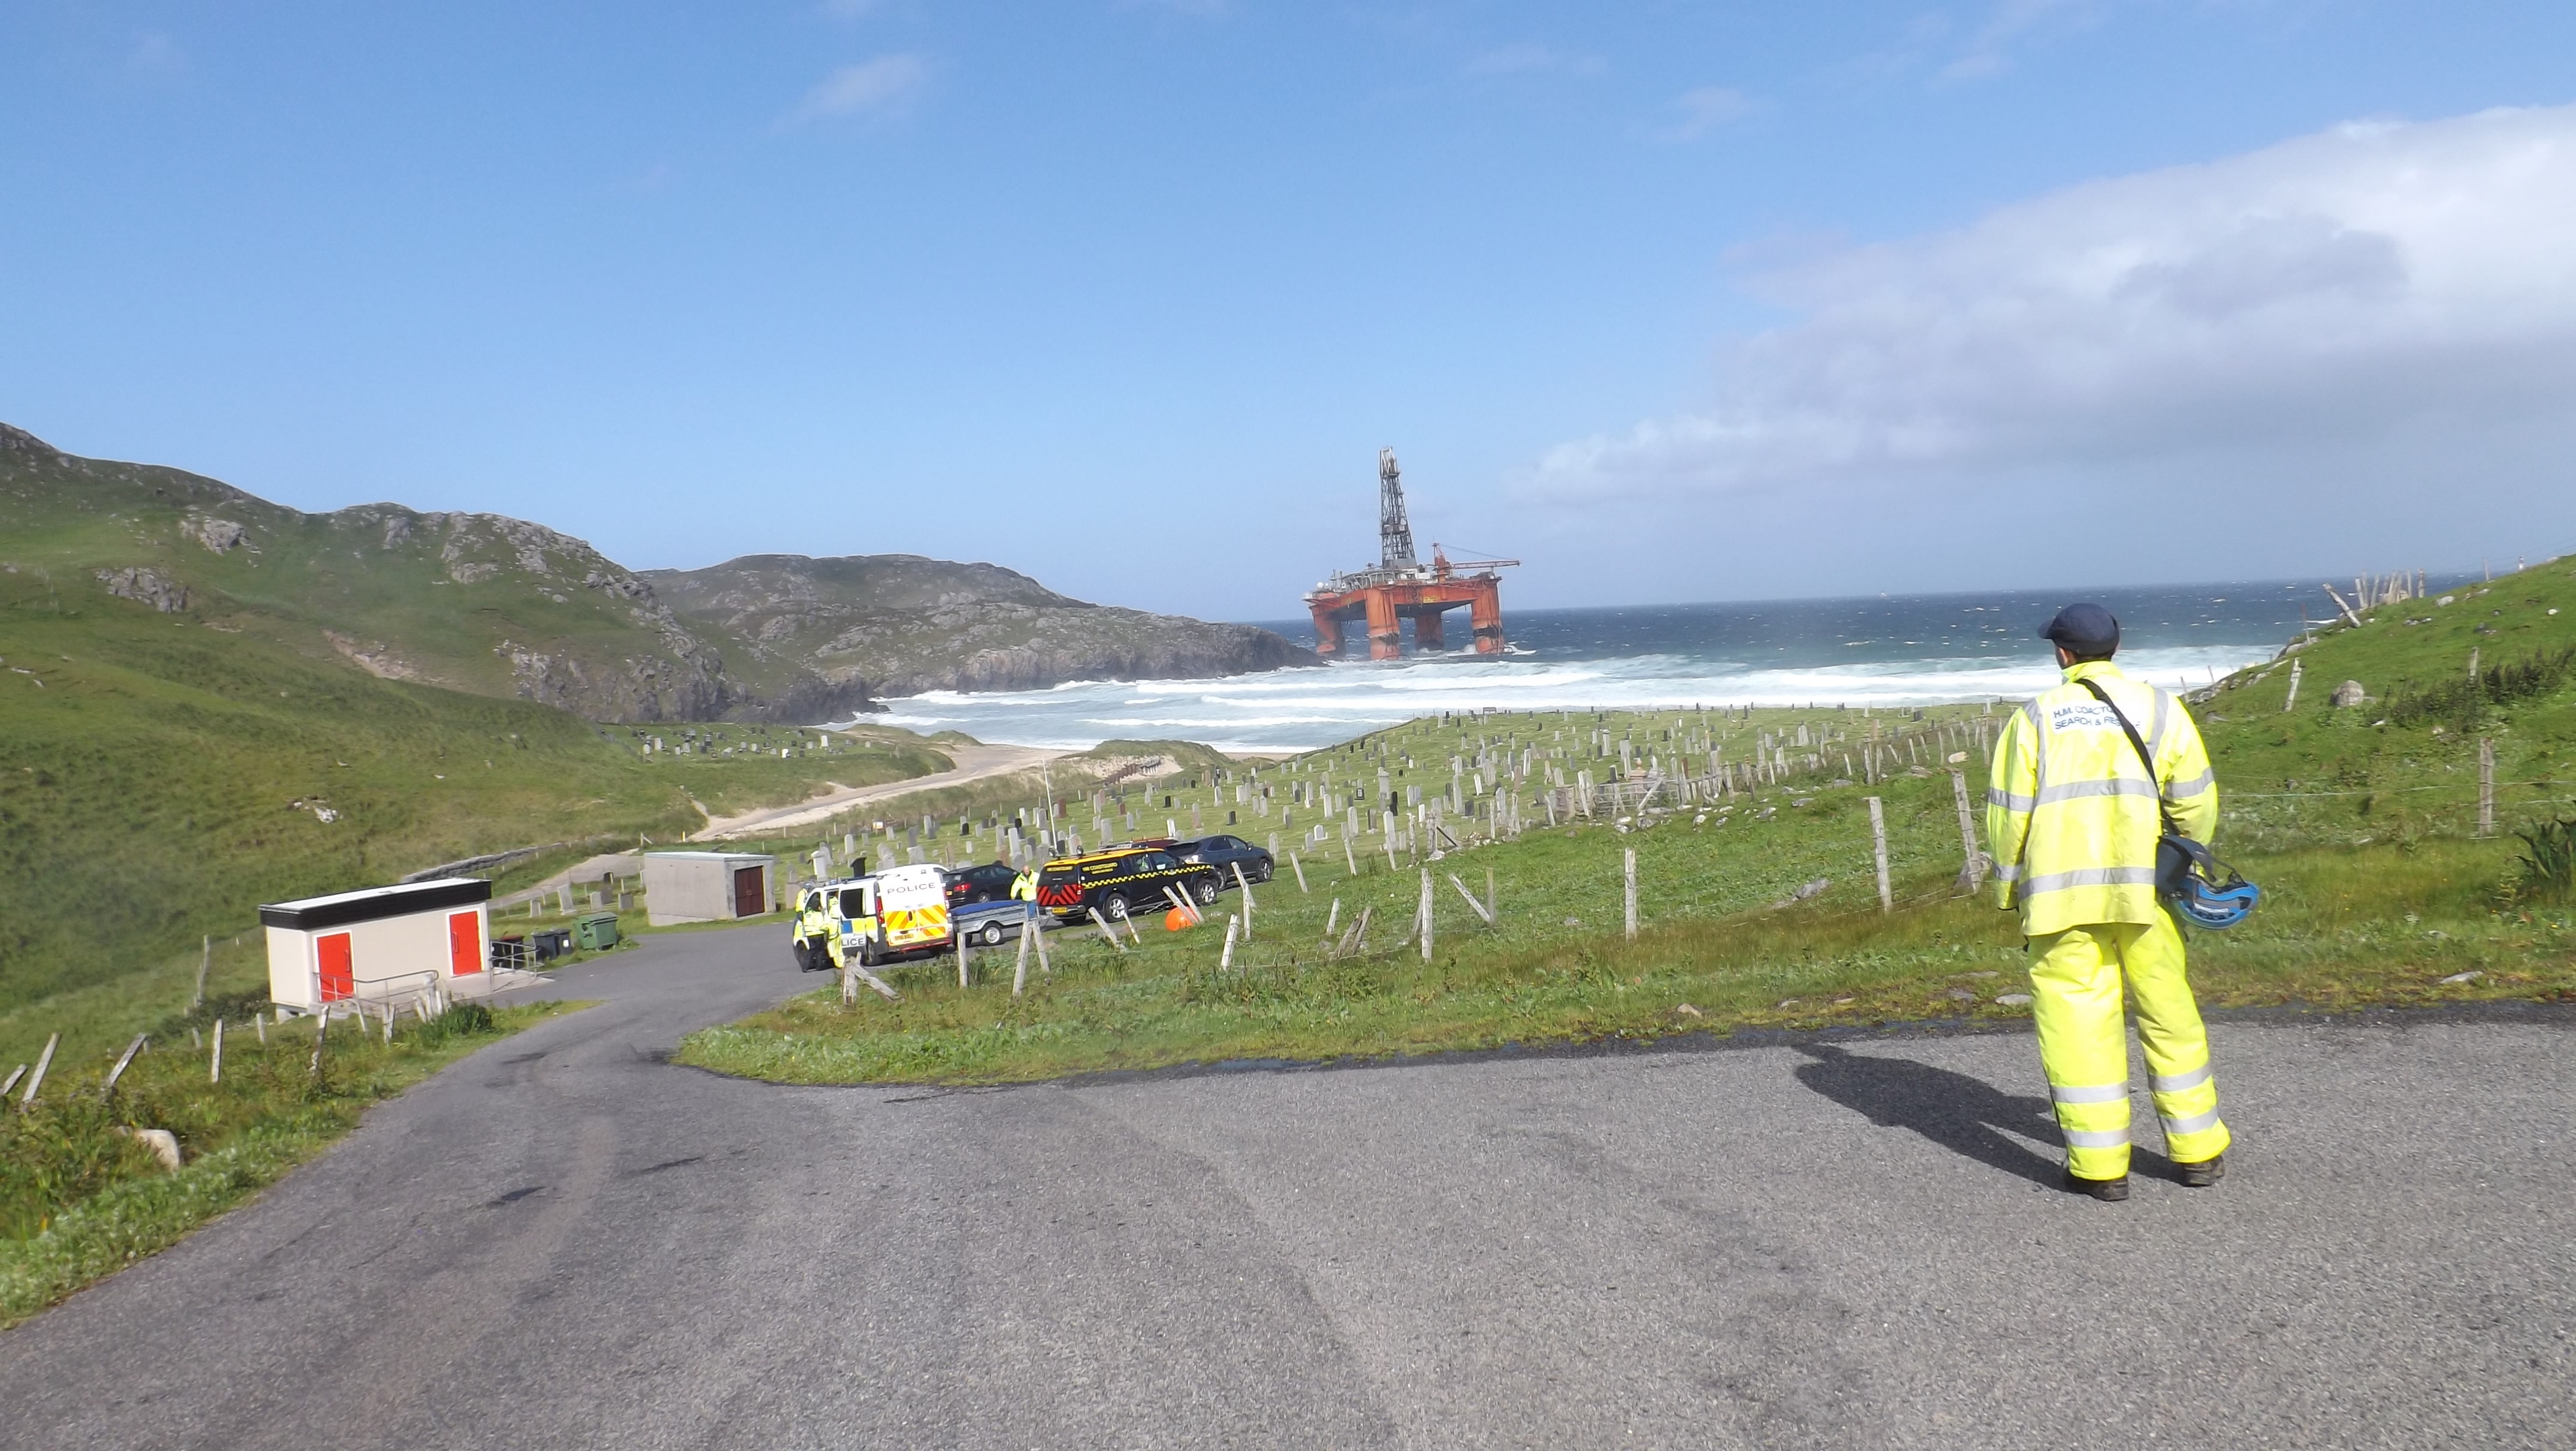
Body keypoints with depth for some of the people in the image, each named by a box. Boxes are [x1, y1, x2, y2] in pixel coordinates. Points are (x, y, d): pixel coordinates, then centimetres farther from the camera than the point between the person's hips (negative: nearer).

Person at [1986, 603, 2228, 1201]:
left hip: (2061, 892, -2)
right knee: (2170, 1015, 14)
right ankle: (2197, 1150, 22)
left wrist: (2009, 889, 11)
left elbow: (2009, 813, 1)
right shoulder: (2159, 708, 6)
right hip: (2145, 888, 2)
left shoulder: (2035, 718, 2)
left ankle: (2099, 1164, 5)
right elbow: (2195, 802, 5)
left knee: (2076, 1019, 2)